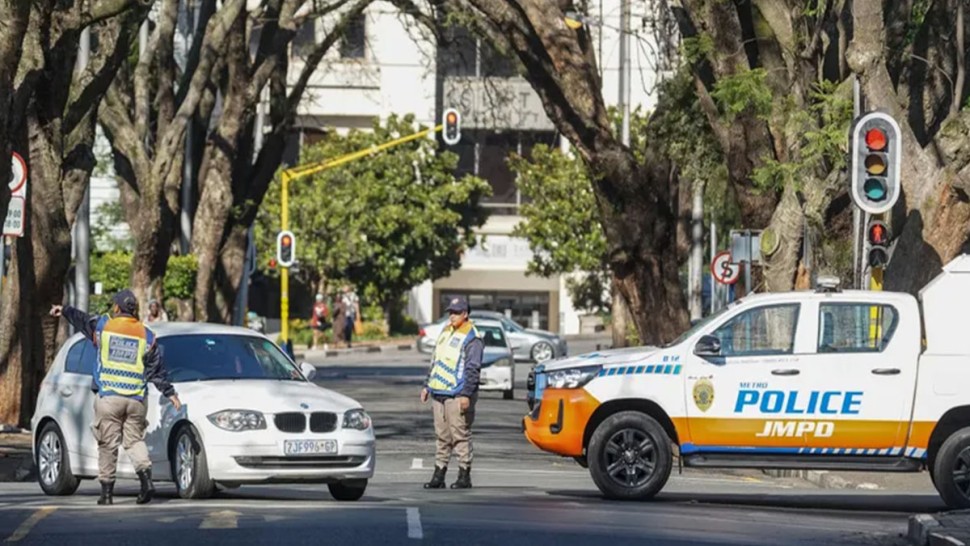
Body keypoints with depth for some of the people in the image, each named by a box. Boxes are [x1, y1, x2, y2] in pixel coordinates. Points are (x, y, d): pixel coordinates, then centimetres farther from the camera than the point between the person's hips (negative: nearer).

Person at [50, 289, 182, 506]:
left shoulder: (102, 326, 2)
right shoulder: (147, 335, 6)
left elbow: (81, 320, 22)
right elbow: (157, 370, 6)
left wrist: (64, 311, 41)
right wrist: (170, 393, 14)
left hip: (108, 397, -2)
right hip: (136, 399, 2)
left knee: (108, 444, 3)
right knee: (135, 440, 9)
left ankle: (107, 490, 4)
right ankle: (146, 478, -14)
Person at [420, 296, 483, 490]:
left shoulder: (471, 338, -8)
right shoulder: (445, 332, 18)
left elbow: (473, 369, -13)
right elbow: (434, 362, 24)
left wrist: (466, 394, -20)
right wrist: (427, 386, 20)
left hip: (457, 396, -8)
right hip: (439, 393, 8)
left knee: (460, 435, -5)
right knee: (442, 436, 10)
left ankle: (464, 475, 0)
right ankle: (439, 475, 13)